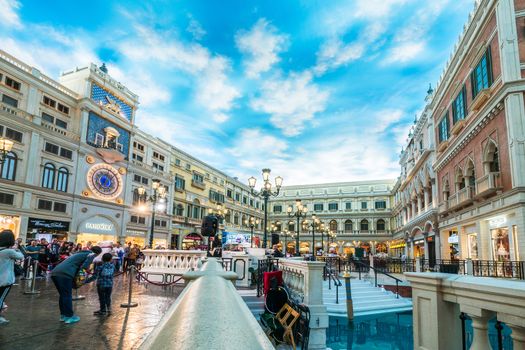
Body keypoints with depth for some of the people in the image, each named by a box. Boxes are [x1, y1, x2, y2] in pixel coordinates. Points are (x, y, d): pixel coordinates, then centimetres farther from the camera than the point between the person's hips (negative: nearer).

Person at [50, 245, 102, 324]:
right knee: (67, 296, 3)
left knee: (63, 295, 19)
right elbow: (84, 267, -12)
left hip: (55, 273, 8)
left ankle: (63, 315, 27)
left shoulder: (80, 253, 29)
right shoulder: (91, 255, 4)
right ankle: (69, 317, 10)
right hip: (64, 274, -8)